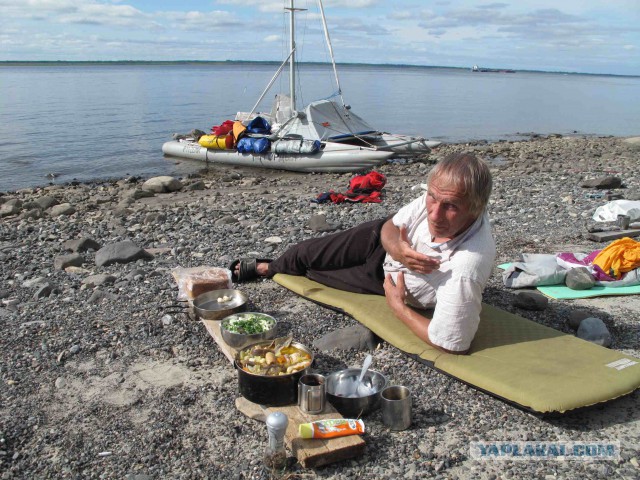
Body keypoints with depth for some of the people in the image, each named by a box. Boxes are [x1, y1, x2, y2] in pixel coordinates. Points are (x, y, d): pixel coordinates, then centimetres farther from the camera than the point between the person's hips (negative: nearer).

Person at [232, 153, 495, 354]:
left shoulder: (465, 270, -48)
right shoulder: (438, 194, -31)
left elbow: (449, 343, -40)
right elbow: (390, 226, -13)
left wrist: (397, 306, -26)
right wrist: (397, 249, -37)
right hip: (382, 239, 3)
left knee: (311, 270, 11)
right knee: (306, 253, 13)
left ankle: (268, 269, 48)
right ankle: (265, 267, 52)